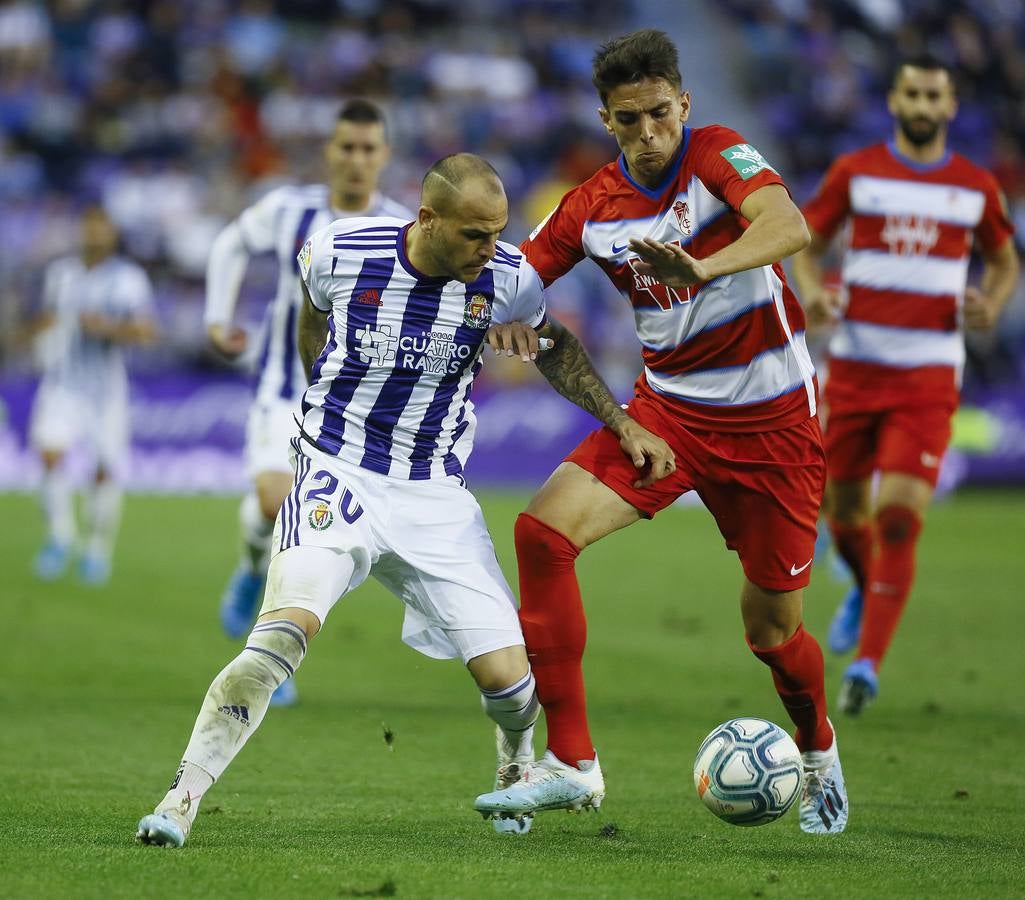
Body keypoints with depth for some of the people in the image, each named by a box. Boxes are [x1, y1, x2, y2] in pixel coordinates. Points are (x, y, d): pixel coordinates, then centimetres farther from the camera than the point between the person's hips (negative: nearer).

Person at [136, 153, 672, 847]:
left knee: (507, 674, -5)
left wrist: (623, 424, 11)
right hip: (337, 474, -2)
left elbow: (556, 346, 15)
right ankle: (184, 796, -21)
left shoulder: (508, 280, -9)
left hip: (435, 495, 2)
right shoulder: (342, 252, -12)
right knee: (288, 628, -28)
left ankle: (517, 765, 31)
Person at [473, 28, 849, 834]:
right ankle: (571, 762, -13)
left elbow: (790, 227, -33)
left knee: (772, 631, 4)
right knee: (543, 530, -19)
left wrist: (702, 268, -51)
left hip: (772, 421, -4)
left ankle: (819, 753, 40)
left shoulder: (718, 156, -14)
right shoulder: (593, 207, -1)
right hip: (667, 411, 4)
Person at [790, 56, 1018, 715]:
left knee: (898, 515, -15)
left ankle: (867, 665, -9)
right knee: (845, 508, 11)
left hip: (928, 373, -1)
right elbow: (807, 241, 9)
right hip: (855, 362, 1)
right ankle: (867, 589, 47)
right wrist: (812, 288, -12)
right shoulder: (854, 172, 3)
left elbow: (1006, 260, 18)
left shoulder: (976, 187, 5)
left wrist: (991, 304, -4)